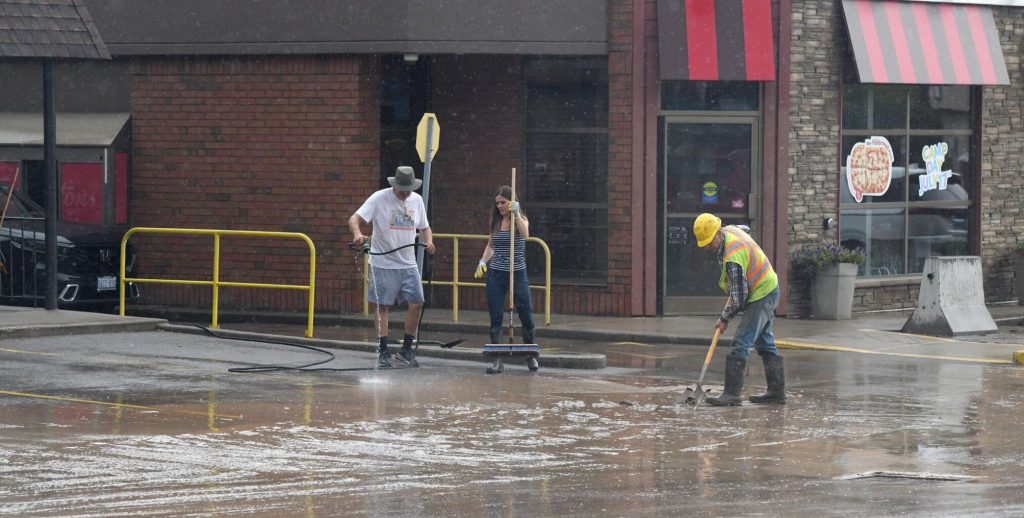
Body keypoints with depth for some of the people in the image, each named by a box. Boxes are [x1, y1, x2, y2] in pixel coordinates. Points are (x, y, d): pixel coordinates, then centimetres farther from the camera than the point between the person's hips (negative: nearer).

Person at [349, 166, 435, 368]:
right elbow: (355, 218, -13)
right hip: (383, 263, -4)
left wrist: (429, 241, -2)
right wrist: (357, 233, -35)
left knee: (417, 303, -3)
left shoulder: (416, 200, 8)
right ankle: (383, 352, 7)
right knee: (383, 306, 0)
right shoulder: (379, 198, -8)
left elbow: (424, 227, 20)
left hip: (408, 263, 4)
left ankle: (407, 347, 13)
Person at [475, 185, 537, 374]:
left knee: (526, 316, 3)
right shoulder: (495, 221, 9)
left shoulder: (521, 220, -2)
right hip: (496, 274, 3)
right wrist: (483, 261, 5)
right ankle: (498, 360, 1)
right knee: (495, 318, -2)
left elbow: (525, 234, -24)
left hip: (518, 273, -3)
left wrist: (516, 215, -32)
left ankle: (530, 355, 24)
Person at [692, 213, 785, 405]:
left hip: (760, 296, -10)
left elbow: (739, 295, -24)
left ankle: (732, 393, -14)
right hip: (768, 290, 10)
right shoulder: (730, 230, 1)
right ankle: (777, 391, 20)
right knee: (765, 343, 15)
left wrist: (725, 318, -11)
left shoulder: (733, 256, -29)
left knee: (740, 344, -13)